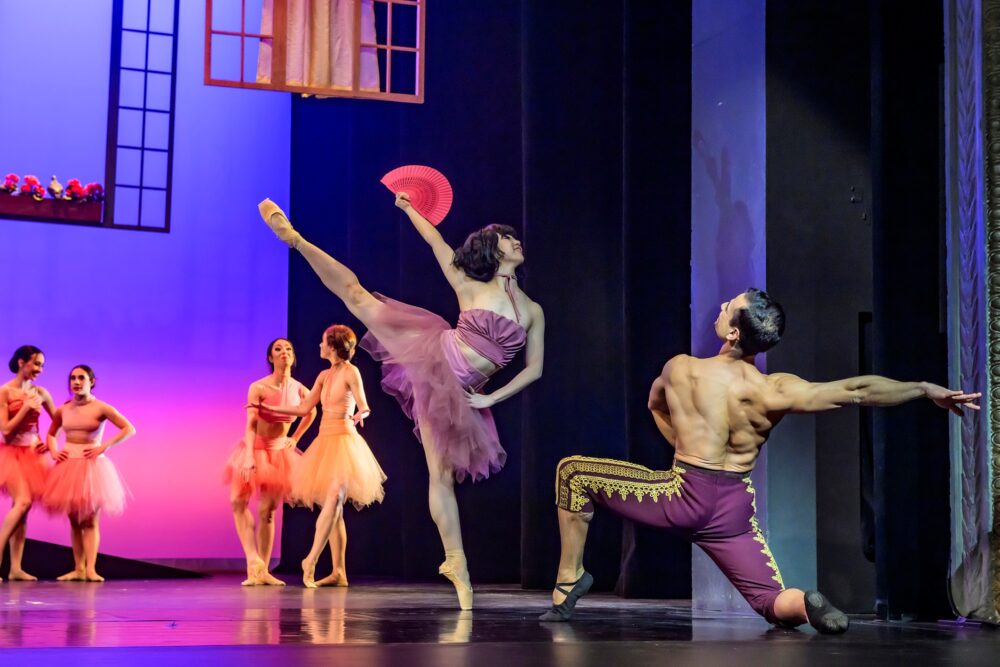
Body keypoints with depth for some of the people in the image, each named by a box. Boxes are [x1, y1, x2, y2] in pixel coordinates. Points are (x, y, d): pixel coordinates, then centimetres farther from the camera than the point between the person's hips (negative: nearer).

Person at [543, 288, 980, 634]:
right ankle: (804, 605, -24)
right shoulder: (775, 391, -10)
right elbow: (857, 391, -13)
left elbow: (656, 406, 17)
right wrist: (927, 389, -5)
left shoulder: (679, 370, -6)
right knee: (774, 602, 13)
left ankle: (569, 582, 10)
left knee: (573, 471, 14)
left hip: (681, 496, -2)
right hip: (733, 509, 2)